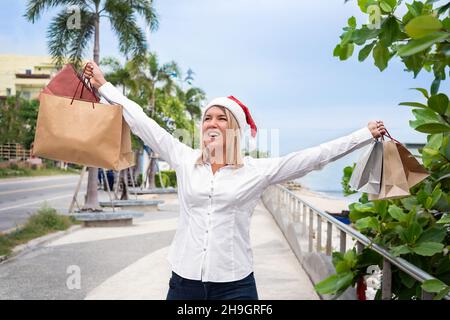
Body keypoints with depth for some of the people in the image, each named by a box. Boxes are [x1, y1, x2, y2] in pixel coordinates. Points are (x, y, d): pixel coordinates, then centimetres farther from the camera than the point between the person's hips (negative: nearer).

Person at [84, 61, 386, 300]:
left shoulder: (258, 170, -2)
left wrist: (367, 134, -2)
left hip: (234, 284, -2)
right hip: (184, 281, 2)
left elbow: (316, 156, -2)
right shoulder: (184, 160, 4)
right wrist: (103, 85, 10)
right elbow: (143, 123, 6)